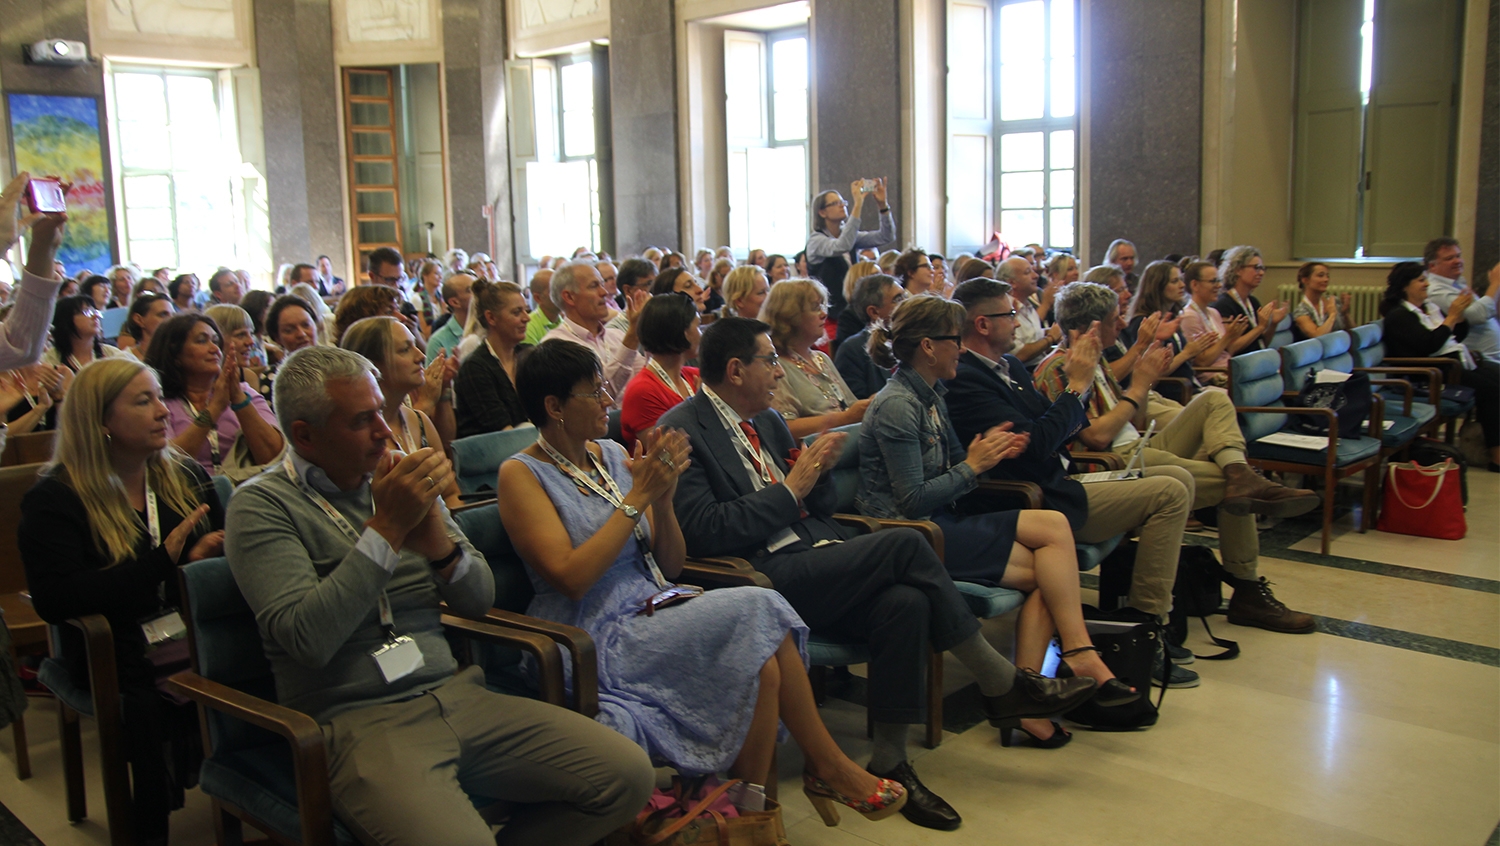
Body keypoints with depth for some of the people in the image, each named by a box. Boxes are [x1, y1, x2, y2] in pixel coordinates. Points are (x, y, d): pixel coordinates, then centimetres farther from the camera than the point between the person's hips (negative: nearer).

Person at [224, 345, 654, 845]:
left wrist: (436, 537, -9)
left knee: (628, 775, -8)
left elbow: (479, 602, 11)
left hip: (456, 696, 6)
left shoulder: (400, 480, 14)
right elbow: (309, 640, -18)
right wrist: (386, 528, -18)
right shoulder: (262, 507, -3)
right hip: (357, 722, -6)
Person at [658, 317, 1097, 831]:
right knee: (904, 544, -22)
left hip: (816, 567, 8)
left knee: (905, 601, -23)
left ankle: (890, 762, -11)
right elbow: (702, 530, -17)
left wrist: (817, 472, 1)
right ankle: (1003, 685, -8)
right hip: (761, 579, -7)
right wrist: (789, 490, -13)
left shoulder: (766, 421, 20)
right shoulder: (683, 431, -5)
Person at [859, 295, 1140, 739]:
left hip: (937, 523, 9)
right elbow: (912, 501, -19)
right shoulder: (897, 406, -14)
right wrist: (973, 466, -11)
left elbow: (954, 466, 20)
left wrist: (988, 451, -1)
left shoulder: (931, 398, 15)